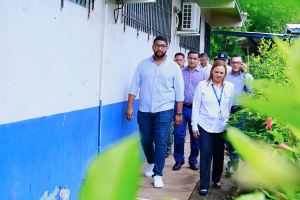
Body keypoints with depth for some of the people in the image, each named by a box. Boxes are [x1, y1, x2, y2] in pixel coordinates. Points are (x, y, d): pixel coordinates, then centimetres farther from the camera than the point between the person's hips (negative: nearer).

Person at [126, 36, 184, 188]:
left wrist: (179, 113, 2)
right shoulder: (143, 64, 7)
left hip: (164, 111, -2)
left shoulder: (173, 67, 3)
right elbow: (134, 86, 7)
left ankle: (157, 174, 5)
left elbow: (179, 92, 5)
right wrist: (130, 106, 0)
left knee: (160, 142, -6)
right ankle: (151, 163, 38)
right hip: (144, 111, 2)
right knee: (145, 141, 10)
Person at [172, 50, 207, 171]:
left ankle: (193, 160, 19)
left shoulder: (203, 74, 8)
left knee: (195, 136, 4)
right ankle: (179, 160, 9)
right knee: (178, 134, -7)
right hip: (181, 107, 0)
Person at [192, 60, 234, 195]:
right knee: (205, 154, -4)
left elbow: (231, 106, 12)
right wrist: (194, 126, -2)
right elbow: (196, 106, 2)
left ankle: (217, 179, 30)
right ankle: (204, 185, 4)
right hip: (204, 126, -2)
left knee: (219, 154, 9)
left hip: (221, 127, 2)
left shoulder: (230, 87, 6)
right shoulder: (202, 85, 1)